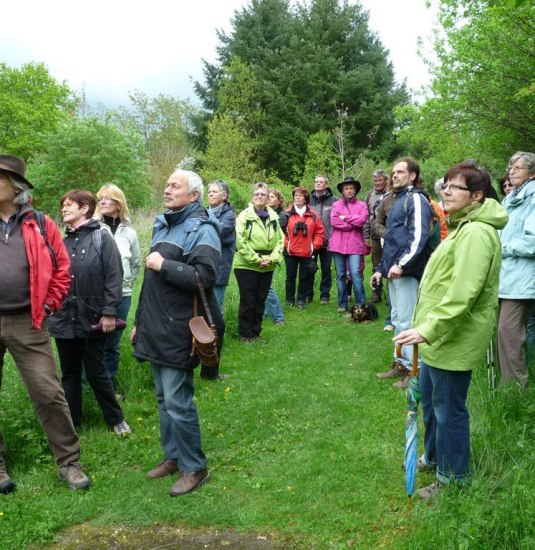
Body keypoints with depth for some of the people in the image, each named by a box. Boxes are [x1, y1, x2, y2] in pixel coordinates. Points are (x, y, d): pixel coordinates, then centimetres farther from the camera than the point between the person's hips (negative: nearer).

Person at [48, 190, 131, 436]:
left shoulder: (102, 238, -5)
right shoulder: (63, 243, 8)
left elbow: (114, 277, -10)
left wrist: (109, 312, -16)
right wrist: (51, 309, 5)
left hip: (92, 319, -4)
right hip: (64, 319, 5)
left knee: (96, 373, 4)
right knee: (69, 373, 13)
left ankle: (116, 419, 22)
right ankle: (71, 422, 27)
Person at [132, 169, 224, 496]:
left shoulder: (201, 229, -11)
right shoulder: (163, 225, 16)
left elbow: (205, 277, -26)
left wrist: (163, 265, -19)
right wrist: (141, 321, 22)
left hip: (179, 331, -9)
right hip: (157, 328, 9)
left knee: (177, 401, -5)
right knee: (163, 398, 16)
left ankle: (195, 467, 11)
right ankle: (173, 456, 31)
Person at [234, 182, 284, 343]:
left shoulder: (273, 216, 7)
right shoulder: (245, 215, -7)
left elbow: (280, 240, 6)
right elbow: (240, 241, -14)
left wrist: (272, 258, -8)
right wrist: (256, 259, -15)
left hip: (267, 267, 5)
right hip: (246, 265, -4)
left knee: (261, 300, 12)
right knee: (247, 301, 1)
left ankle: (256, 332, 25)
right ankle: (245, 333, 16)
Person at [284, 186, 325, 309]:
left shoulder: (313, 215, 3)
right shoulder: (287, 214, -2)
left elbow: (320, 232, 4)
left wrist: (314, 246, -4)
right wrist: (286, 244, -10)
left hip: (307, 253, 1)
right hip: (291, 252, -1)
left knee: (305, 277, 8)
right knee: (290, 276, 9)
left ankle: (301, 300, 21)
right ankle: (289, 300, 20)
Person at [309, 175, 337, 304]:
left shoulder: (334, 201, -3)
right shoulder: (308, 200, 5)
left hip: (327, 241, -2)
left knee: (326, 269, 8)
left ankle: (325, 295, 18)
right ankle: (308, 294, 20)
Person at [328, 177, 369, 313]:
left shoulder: (362, 205, 8)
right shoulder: (336, 204, 11)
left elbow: (361, 220, -10)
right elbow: (333, 221, -5)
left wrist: (345, 218, -4)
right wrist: (353, 224, -7)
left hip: (355, 244, -2)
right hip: (338, 244, 2)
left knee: (355, 274, -11)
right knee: (340, 275, 7)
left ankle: (361, 305, -4)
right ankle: (342, 304, 15)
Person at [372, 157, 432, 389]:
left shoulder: (415, 199, -8)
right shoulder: (398, 200, 21)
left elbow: (419, 236, -21)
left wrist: (402, 264, -27)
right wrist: (381, 268, 22)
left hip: (406, 272, -10)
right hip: (393, 271, 10)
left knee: (406, 321, -7)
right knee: (398, 320, 15)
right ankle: (401, 363, 25)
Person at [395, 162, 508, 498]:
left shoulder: (476, 233, -21)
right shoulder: (464, 226, 14)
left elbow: (463, 293, -29)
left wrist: (427, 330, -29)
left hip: (454, 338, -11)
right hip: (440, 335, 11)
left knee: (448, 408, 3)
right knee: (431, 399, 23)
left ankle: (454, 478, 21)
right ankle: (435, 457, 42)